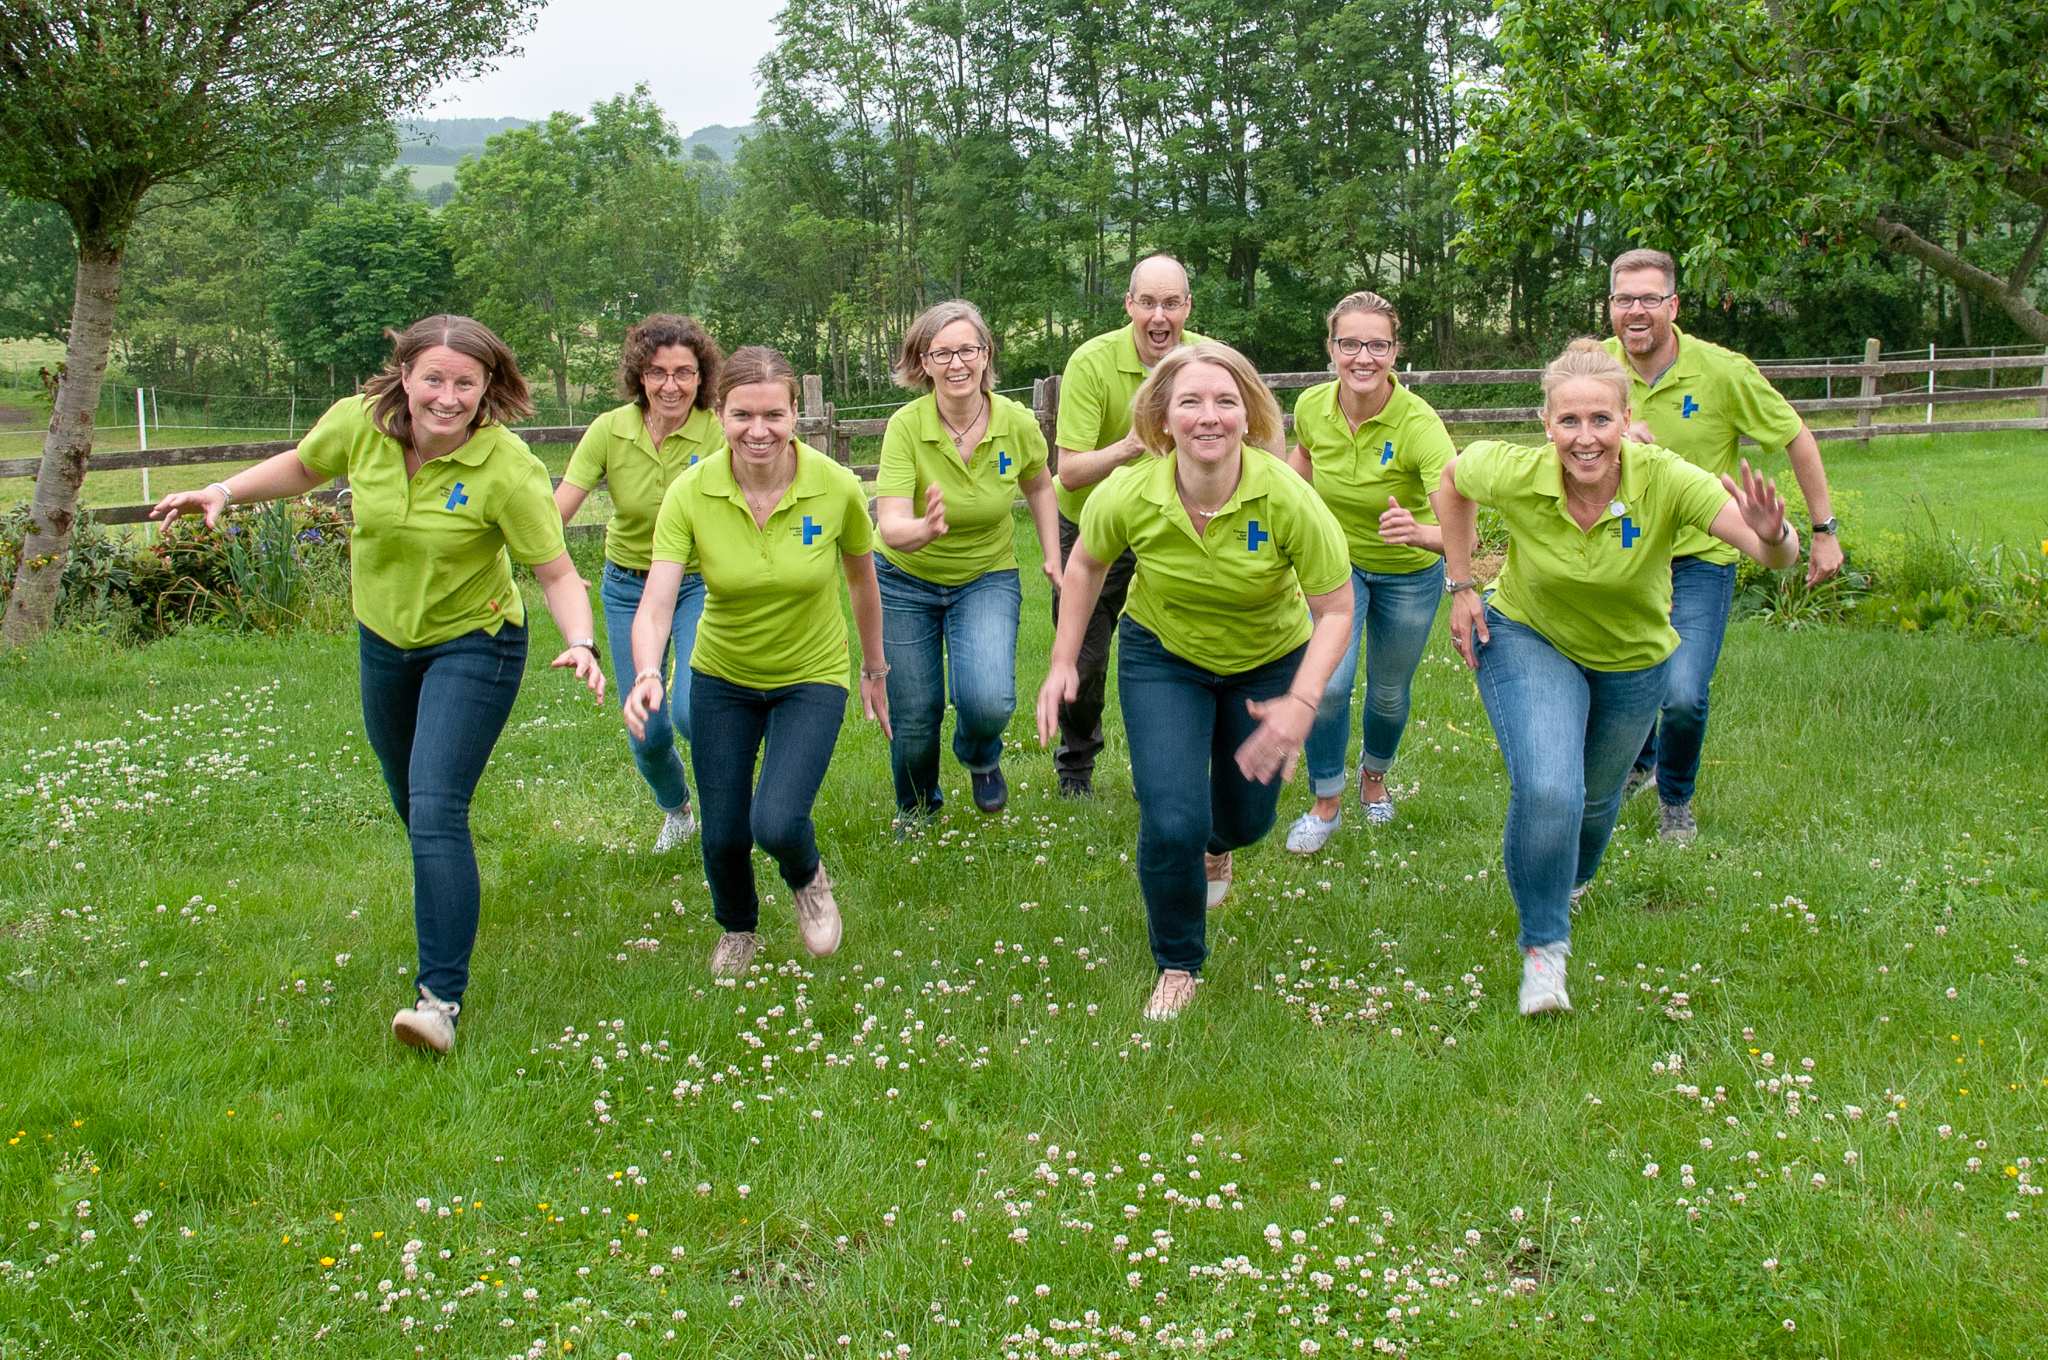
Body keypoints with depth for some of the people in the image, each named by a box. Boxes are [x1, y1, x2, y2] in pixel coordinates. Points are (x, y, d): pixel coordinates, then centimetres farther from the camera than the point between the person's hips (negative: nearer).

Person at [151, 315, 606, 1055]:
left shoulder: (506, 468, -27)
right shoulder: (359, 423, -17)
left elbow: (558, 574, -23)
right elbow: (302, 467, 6)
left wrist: (581, 643, -40)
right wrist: (223, 491, -6)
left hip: (473, 644, -5)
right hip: (383, 639, 5)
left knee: (437, 809, -19)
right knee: (411, 804, 22)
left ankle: (442, 996, -14)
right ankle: (451, 902, 53)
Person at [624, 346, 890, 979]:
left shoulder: (836, 487, -20)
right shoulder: (690, 493, -20)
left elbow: (862, 578, -2)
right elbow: (656, 602, -26)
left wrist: (874, 670, 9)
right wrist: (647, 673, -45)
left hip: (812, 678, -1)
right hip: (722, 677, 2)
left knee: (777, 823, -19)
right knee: (723, 834, 7)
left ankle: (808, 879, 20)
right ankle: (737, 930, 42)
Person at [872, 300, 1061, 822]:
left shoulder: (1017, 422, -16)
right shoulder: (906, 426, -23)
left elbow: (1038, 486, 7)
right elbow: (890, 525, -33)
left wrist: (1052, 558, 1)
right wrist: (924, 530, -54)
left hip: (988, 578, 1)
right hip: (906, 581, -1)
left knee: (989, 703, -23)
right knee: (914, 720, 5)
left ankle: (981, 758, 15)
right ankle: (917, 811, 38)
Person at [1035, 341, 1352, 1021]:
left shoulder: (1287, 497, -32)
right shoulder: (1128, 496, -26)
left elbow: (1336, 609, -22)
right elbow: (1085, 564, -3)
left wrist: (1303, 702, -35)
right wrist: (1063, 662, -5)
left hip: (1269, 662, 1)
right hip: (1163, 657, 0)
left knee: (1247, 818, 15)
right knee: (1172, 821, -15)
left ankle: (1214, 848, 58)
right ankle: (1177, 966, 13)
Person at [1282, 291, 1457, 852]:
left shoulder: (1418, 424, -34)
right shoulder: (1313, 406, -21)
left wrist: (1419, 531, -63)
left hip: (1409, 574, -1)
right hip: (1337, 562, 2)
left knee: (1389, 694, 16)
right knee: (1328, 683, -16)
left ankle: (1374, 776, 49)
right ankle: (1326, 804, 7)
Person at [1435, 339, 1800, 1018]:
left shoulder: (1663, 479, -33)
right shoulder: (1516, 475, -30)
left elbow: (1778, 556, -40)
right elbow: (1452, 478, -5)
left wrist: (1772, 536, -64)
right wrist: (1461, 586, -7)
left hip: (1632, 660, 2)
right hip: (1529, 637, -2)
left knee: (1595, 797, 22)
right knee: (1547, 790, -25)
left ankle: (1569, 881, 59)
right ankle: (1542, 945, -3)